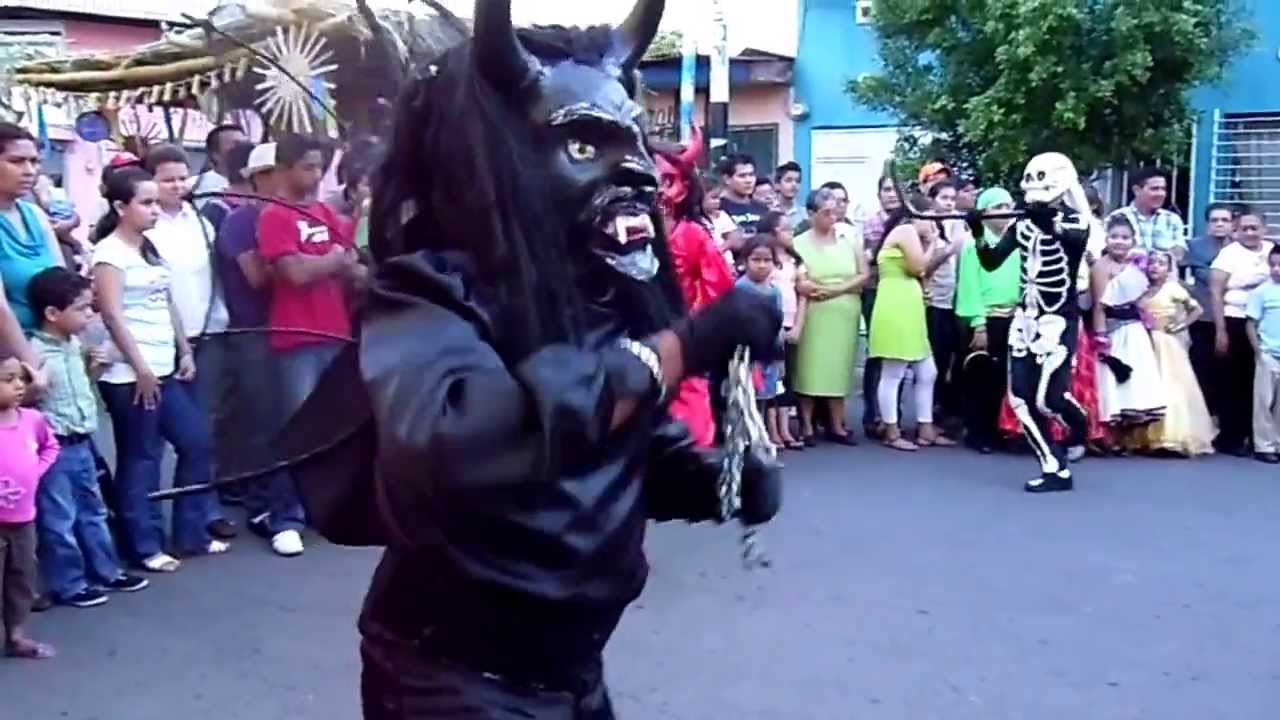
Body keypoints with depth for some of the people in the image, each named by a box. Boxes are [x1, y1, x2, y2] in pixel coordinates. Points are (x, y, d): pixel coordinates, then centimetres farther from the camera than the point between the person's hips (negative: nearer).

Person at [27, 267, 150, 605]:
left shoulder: (75, 345, 5)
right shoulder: (35, 353, -21)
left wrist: (92, 367, 6)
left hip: (81, 444, 9)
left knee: (92, 512, 19)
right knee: (59, 520, 4)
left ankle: (106, 571, 32)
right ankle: (68, 585, 15)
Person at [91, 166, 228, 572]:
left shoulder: (151, 248, 15)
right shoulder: (110, 252, -10)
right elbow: (112, 315, -16)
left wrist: (185, 351, 12)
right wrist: (140, 368, -17)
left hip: (166, 369, 9)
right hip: (130, 375, -8)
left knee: (196, 443, 10)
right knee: (140, 461, -1)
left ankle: (193, 534, 20)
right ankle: (145, 548, 9)